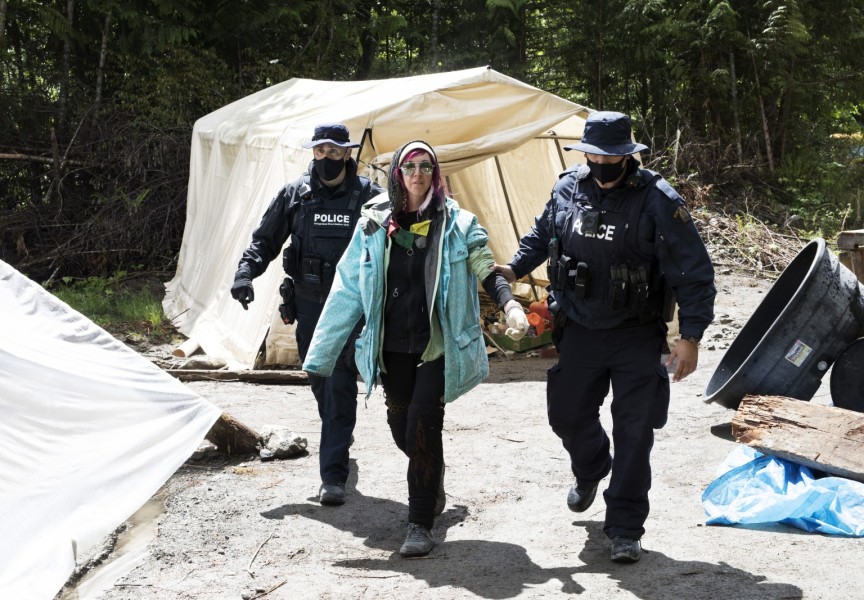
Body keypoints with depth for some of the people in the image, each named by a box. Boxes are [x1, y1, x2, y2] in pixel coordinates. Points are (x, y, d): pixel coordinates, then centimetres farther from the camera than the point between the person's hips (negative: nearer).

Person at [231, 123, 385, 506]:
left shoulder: (368, 197, -5)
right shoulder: (295, 194, 2)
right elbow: (265, 240, 9)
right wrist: (245, 272, -7)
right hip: (307, 302, 4)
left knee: (340, 384, -10)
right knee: (319, 379, 15)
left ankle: (333, 475, -9)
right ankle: (340, 436, 43)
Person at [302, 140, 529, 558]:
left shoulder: (457, 224, -2)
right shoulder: (375, 223, 3)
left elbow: (487, 271, -3)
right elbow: (347, 289, 5)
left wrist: (510, 305, -25)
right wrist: (321, 352, 5)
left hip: (437, 346, -3)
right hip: (392, 346, 3)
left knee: (422, 429, -10)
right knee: (401, 429, 10)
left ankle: (421, 524, 3)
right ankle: (433, 481, 43)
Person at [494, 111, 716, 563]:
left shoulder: (658, 200, -16)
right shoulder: (567, 189, -1)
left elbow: (694, 272, -15)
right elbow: (542, 234, 20)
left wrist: (690, 336, -19)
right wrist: (514, 268, 4)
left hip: (637, 336, -4)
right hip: (580, 330, 4)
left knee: (633, 434, -2)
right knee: (567, 415, 14)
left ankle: (625, 529, 10)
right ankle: (591, 471, 48)